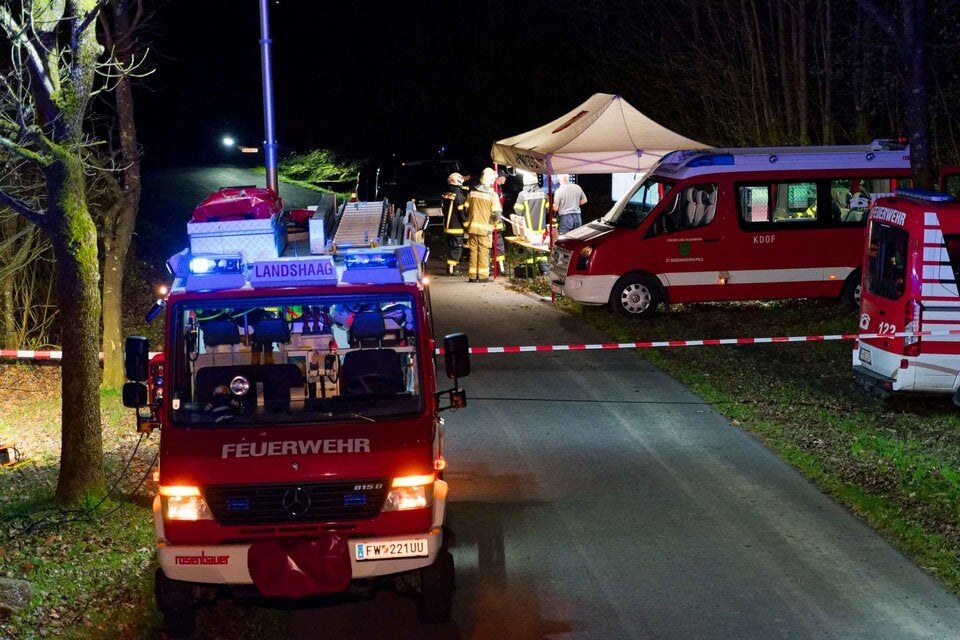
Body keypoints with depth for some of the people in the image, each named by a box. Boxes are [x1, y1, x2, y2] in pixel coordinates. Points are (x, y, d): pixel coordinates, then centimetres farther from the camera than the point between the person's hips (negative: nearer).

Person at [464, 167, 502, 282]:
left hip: (472, 227, 3)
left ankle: (473, 276, 13)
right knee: (484, 252, 3)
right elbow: (496, 214, -11)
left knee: (473, 251, 10)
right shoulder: (492, 195, -11)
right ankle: (483, 276, 3)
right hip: (485, 228, -3)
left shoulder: (472, 192, 0)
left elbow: (466, 209, 7)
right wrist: (493, 224, 8)